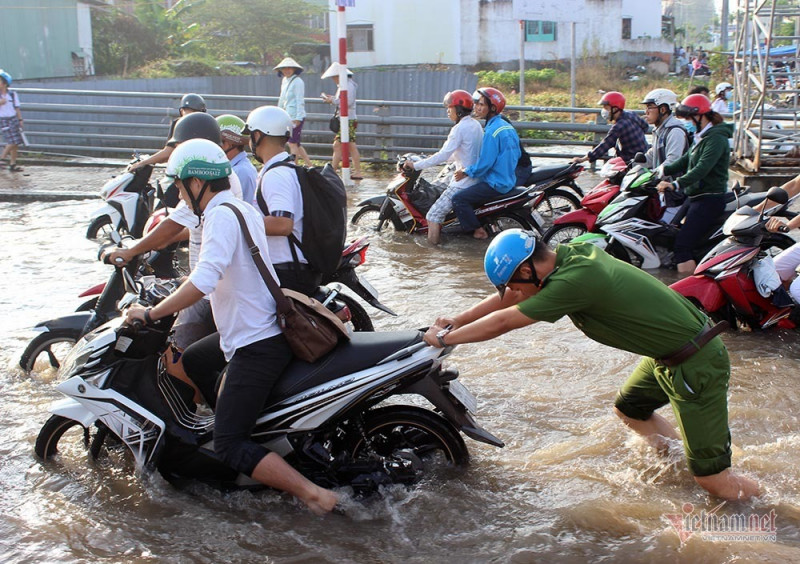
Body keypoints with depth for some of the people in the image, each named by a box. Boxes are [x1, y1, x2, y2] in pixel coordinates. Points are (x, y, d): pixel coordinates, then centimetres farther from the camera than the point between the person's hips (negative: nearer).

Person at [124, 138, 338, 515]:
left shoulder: (222, 215, -16)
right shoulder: (243, 209, 14)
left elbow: (204, 280, -30)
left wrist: (151, 314, -20)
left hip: (256, 346, -10)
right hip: (271, 332, 10)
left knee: (229, 446, -9)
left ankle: (314, 494, -16)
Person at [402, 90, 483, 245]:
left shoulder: (459, 128, -16)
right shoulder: (475, 125, 12)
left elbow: (443, 155, -21)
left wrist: (415, 165, -18)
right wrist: (436, 158, 23)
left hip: (463, 182, -10)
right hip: (477, 178, 10)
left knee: (433, 215, -10)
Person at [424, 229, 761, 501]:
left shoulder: (574, 281, -29)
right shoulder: (570, 253, -3)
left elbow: (503, 322, -21)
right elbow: (510, 295, 9)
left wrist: (445, 338, -8)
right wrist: (456, 321, 10)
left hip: (695, 364, -9)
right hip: (668, 354, 9)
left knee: (711, 478, -2)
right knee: (628, 410, 26)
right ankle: (678, 458, 39)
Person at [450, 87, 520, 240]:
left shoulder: (492, 131, -21)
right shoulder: (508, 126, 9)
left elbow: (485, 163, -23)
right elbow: (516, 155, 18)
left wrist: (466, 173, -8)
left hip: (496, 184, -10)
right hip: (509, 180, 10)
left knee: (458, 199, -11)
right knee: (470, 189, 29)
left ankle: (478, 231, -3)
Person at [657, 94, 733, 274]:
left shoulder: (716, 138, -14)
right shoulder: (703, 137, 18)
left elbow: (702, 168, -27)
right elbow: (686, 160, 19)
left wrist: (675, 184, -36)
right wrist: (663, 170, 6)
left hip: (709, 199, -11)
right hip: (697, 197, 11)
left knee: (682, 245, -20)